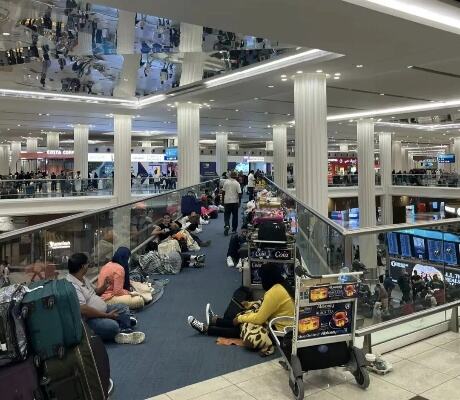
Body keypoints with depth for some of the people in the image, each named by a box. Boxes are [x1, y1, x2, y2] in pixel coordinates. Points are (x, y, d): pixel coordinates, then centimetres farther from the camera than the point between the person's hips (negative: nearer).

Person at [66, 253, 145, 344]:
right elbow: (84, 310, -30)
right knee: (113, 326, -33)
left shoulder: (83, 278, 9)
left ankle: (125, 332, -7)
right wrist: (107, 315, -24)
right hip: (90, 318, -11)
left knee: (124, 308, 11)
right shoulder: (72, 286, -24)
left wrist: (104, 287, 2)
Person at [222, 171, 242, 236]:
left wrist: (223, 200, 14)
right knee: (235, 215, 10)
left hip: (227, 201, 1)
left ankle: (227, 226, -15)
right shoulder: (237, 183, -7)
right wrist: (239, 202, -2)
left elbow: (223, 192, 3)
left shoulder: (226, 182, -1)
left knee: (226, 215, 9)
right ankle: (234, 230, 15)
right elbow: (239, 193, -10)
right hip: (235, 201, -1)